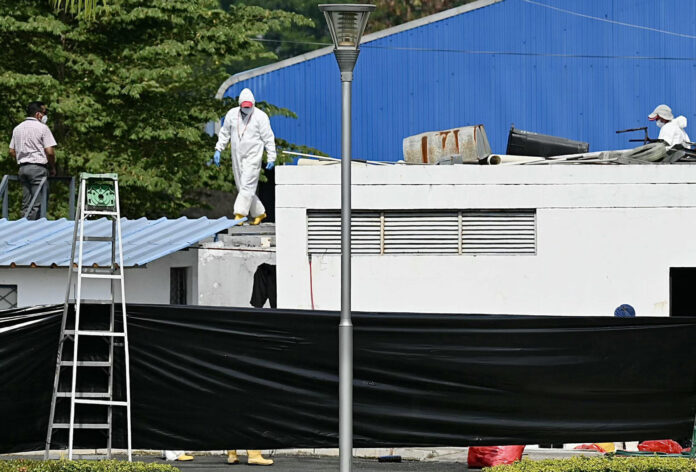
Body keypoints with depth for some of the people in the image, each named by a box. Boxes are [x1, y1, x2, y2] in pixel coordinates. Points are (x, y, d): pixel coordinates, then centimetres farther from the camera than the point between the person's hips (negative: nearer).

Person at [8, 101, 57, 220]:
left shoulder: (17, 129, 14)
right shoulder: (42, 128, -7)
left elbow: (12, 151, 15)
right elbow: (49, 151, -11)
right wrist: (52, 168, 2)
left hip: (23, 168, 7)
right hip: (38, 167, -7)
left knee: (26, 204, 8)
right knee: (37, 205, -7)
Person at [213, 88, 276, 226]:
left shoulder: (260, 116, -7)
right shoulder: (232, 114, 5)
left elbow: (268, 138, -4)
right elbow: (224, 133, 17)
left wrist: (271, 158, -6)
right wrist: (218, 150, 10)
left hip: (253, 156, -5)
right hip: (237, 156, 5)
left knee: (247, 186, -15)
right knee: (242, 188, 8)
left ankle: (239, 215, -19)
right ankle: (259, 213, 21)